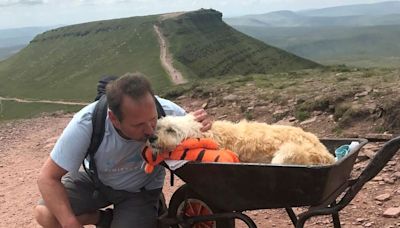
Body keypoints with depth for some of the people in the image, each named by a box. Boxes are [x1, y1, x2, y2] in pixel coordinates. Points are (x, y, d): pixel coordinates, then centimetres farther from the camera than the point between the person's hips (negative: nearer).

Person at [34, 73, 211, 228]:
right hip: (97, 180, 1)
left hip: (142, 189, 0)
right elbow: (48, 178, -27)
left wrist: (201, 125, -36)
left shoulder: (167, 111, -33)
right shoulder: (86, 124, -36)